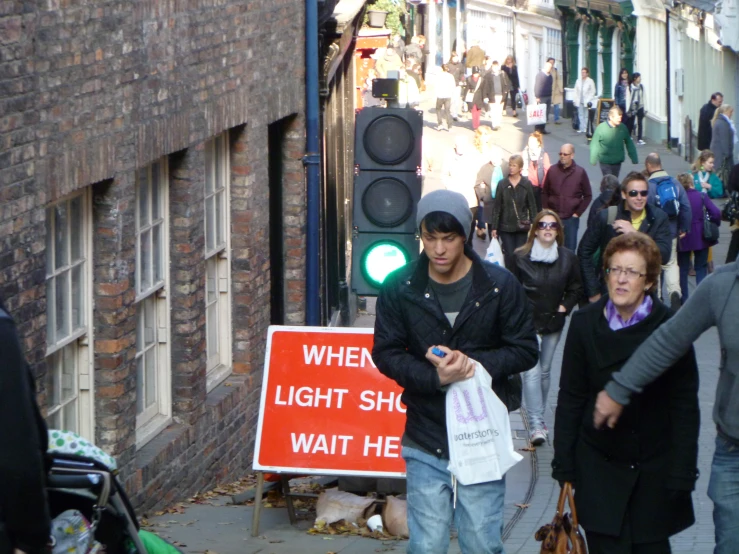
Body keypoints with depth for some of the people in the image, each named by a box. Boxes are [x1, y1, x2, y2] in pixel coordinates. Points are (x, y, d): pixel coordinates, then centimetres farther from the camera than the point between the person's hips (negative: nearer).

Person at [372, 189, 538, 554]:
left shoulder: (499, 285, -4)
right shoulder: (399, 288, -3)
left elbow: (525, 350, 0)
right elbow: (386, 353, 1)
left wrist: (474, 363, -18)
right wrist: (434, 377, -18)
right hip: (426, 443, 1)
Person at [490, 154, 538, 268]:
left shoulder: (527, 184, -2)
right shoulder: (502, 184, 0)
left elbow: (532, 206, 2)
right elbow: (496, 207, 2)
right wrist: (494, 227, 0)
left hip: (521, 226, 0)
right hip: (506, 226, 0)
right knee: (509, 256, -2)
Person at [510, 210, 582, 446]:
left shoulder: (568, 258, 0)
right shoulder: (520, 257, -6)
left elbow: (576, 288, 12)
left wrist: (565, 306, 0)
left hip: (553, 322, 3)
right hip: (528, 322, -3)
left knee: (545, 371, 12)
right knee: (532, 371, -13)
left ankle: (538, 418, 23)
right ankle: (536, 424, -16)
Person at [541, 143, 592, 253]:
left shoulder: (580, 172, -2)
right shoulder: (552, 170, 1)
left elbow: (588, 196, 4)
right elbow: (544, 193, 10)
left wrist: (578, 213, -3)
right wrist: (546, 211, 0)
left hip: (571, 219, -1)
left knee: (569, 250, 2)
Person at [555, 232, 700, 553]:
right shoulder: (585, 324, -1)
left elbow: (685, 407, -4)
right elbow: (570, 400, 4)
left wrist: (682, 475, -8)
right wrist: (563, 464, 1)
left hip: (654, 467, -1)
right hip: (599, 464, 1)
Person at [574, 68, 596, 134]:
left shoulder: (590, 81, -2)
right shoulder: (578, 81, 11)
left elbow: (592, 92, -2)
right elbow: (576, 91, 13)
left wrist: (588, 101, -9)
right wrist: (576, 100, 6)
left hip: (586, 102, -4)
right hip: (580, 101, 4)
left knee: (586, 116, -3)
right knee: (581, 115, 3)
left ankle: (585, 129, 1)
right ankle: (582, 128, 7)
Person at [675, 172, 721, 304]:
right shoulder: (701, 196, -7)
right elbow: (715, 213, -15)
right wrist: (714, 225, 2)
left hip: (683, 238, 0)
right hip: (701, 237, 0)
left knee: (683, 268, 12)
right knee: (701, 268, 11)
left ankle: (683, 299, 13)